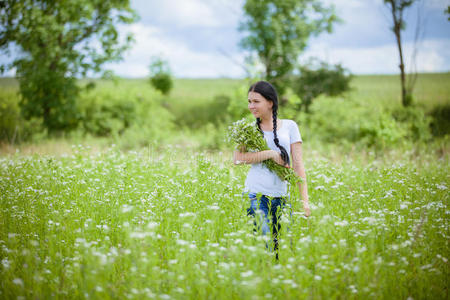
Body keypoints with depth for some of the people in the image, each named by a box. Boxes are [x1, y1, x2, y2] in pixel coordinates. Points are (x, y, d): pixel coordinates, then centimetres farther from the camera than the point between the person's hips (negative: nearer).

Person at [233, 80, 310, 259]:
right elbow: (237, 158, -6)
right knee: (264, 247, -14)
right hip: (255, 195, -1)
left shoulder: (289, 126, 9)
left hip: (281, 197, 2)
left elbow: (298, 163, 5)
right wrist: (270, 153, -13)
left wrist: (305, 199, -3)